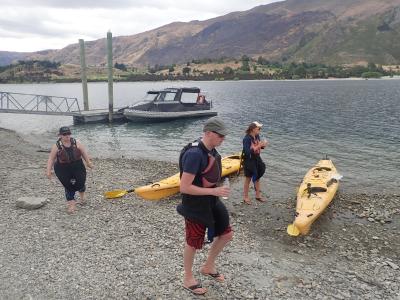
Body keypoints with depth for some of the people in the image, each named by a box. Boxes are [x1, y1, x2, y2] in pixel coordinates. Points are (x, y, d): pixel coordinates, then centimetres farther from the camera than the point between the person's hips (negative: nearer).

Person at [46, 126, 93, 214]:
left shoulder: (76, 143, -5)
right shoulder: (57, 146, -9)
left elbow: (84, 153, 6)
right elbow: (51, 159, -6)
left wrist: (88, 162, 9)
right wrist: (48, 171, -10)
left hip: (77, 167, 1)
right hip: (63, 170, -1)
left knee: (80, 184, -3)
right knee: (68, 186, -2)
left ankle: (81, 192, 36)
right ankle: (71, 203, 17)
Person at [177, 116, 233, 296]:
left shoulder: (211, 150, 1)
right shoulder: (195, 154, -28)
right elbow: (184, 187, -28)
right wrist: (213, 191, -26)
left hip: (211, 202, 9)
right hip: (195, 206, -9)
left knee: (226, 234, 16)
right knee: (193, 243, 10)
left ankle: (208, 267, 38)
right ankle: (188, 279, 34)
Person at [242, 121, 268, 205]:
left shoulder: (257, 136, -2)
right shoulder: (247, 139, -23)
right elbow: (247, 152, -28)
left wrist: (263, 145, -12)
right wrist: (258, 146, -29)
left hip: (257, 159, 7)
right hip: (249, 161, -7)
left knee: (257, 178, 18)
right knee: (248, 179, 7)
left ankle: (258, 195, 36)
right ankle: (245, 197, 24)